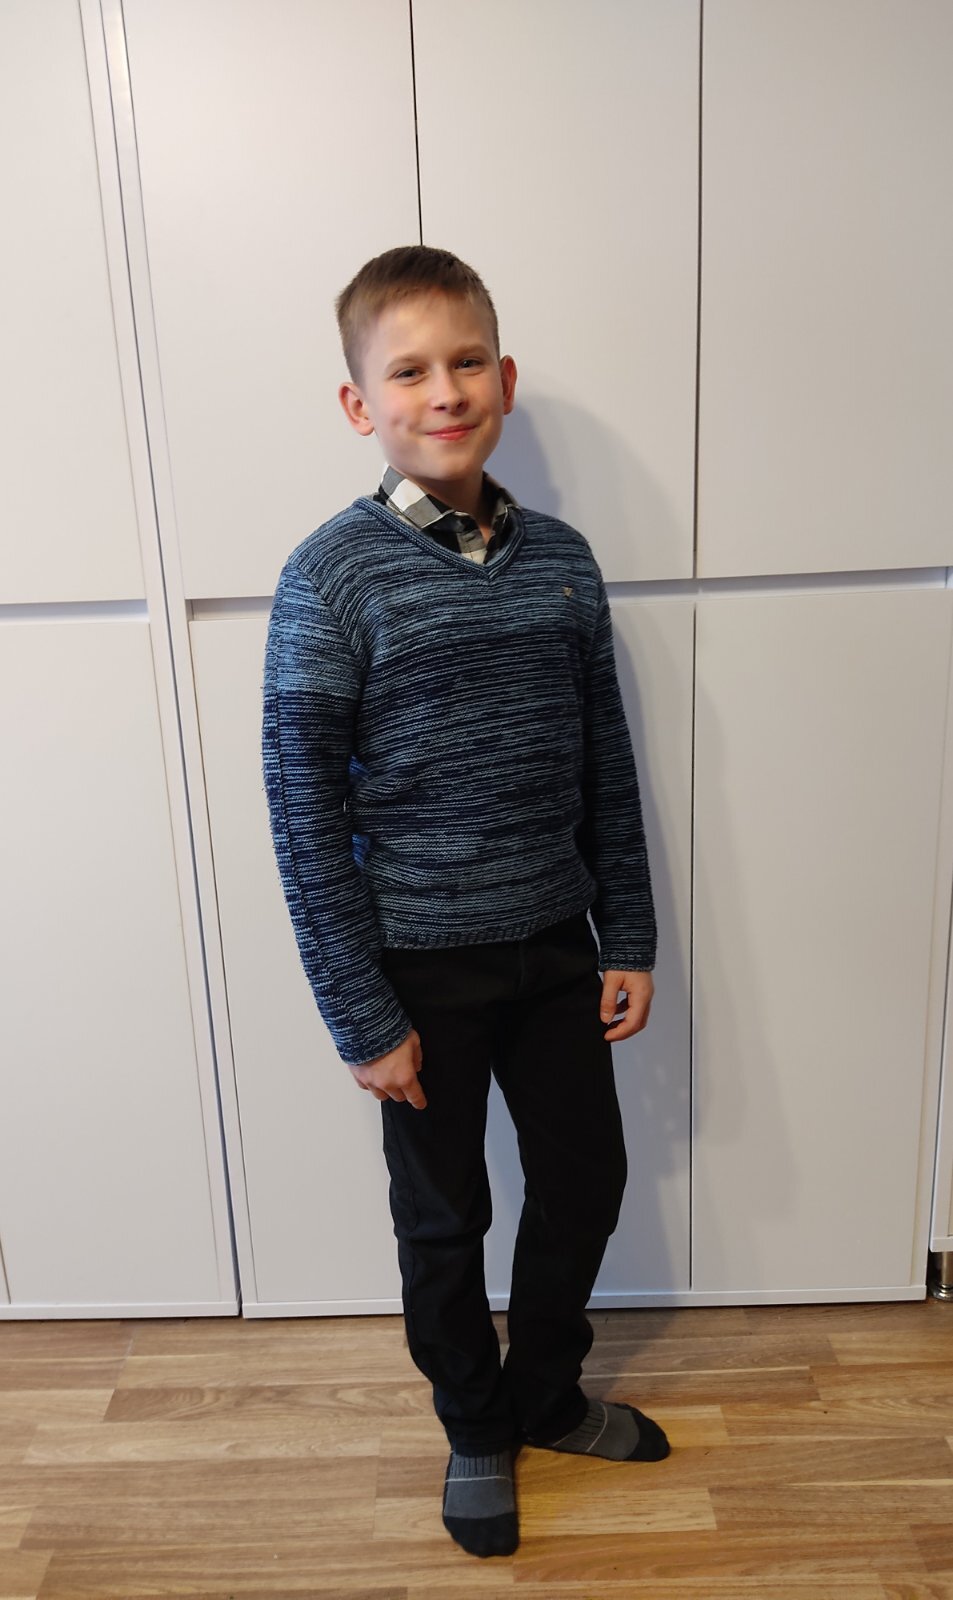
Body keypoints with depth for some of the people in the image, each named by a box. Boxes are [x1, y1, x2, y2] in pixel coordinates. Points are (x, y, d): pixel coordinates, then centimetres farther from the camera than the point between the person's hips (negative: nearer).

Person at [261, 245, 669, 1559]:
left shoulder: (561, 559, 0)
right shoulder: (330, 579, -14)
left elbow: (608, 768, 5)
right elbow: (306, 819, -13)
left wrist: (629, 940, 5)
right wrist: (363, 1017, -12)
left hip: (555, 950, 4)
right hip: (423, 967, -4)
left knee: (586, 1179, 18)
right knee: (446, 1218, 15)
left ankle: (547, 1392, 47)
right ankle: (478, 1430, 43)